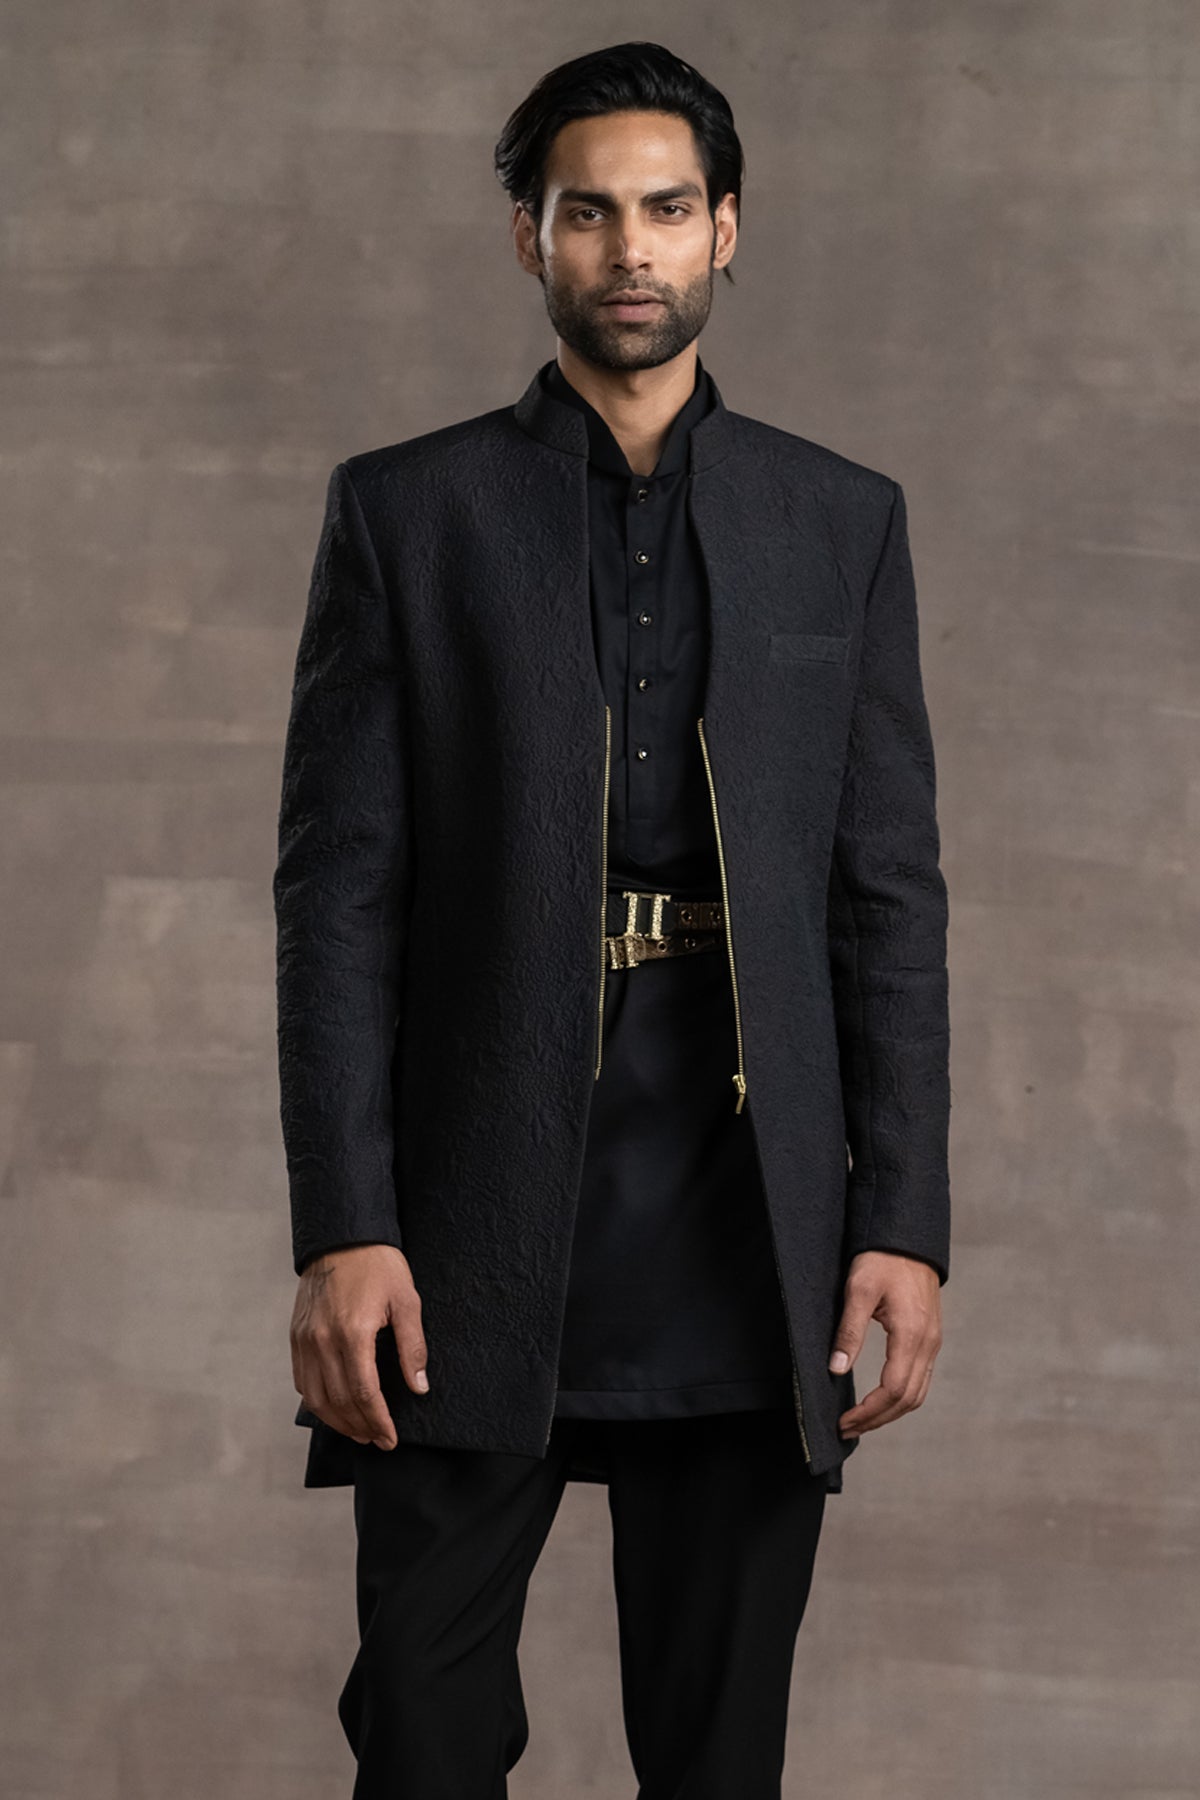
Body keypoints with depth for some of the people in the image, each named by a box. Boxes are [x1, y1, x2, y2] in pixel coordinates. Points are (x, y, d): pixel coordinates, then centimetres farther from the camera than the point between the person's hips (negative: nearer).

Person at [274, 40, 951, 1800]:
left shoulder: (843, 521, 10)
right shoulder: (407, 511, 5)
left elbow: (891, 896, 8)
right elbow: (338, 892, 0)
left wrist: (906, 1224, -1)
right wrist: (343, 1230, -9)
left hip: (750, 1245, 2)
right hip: (473, 1242, -1)